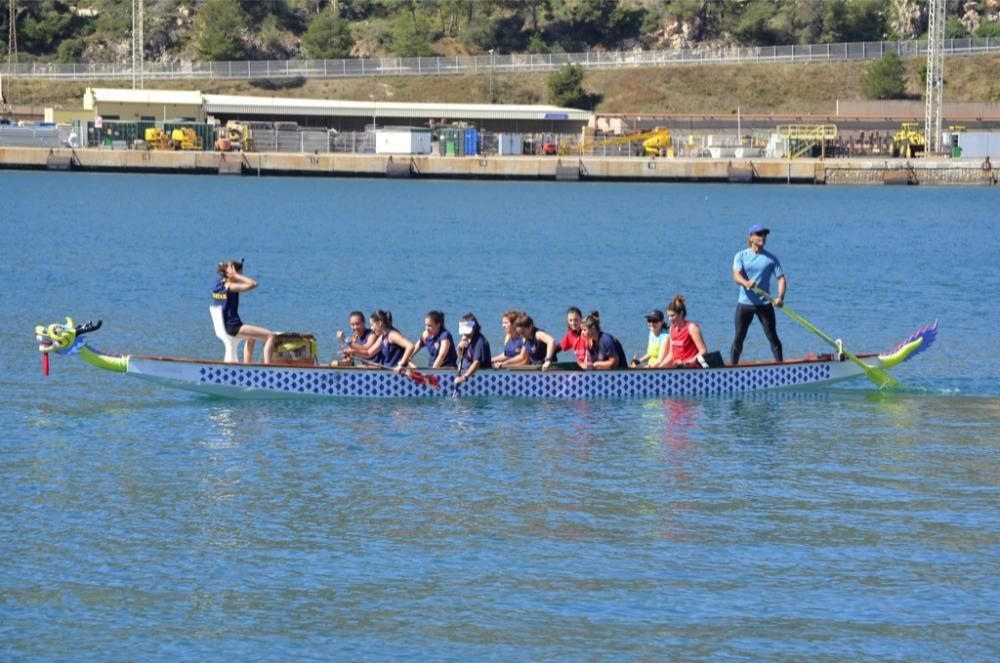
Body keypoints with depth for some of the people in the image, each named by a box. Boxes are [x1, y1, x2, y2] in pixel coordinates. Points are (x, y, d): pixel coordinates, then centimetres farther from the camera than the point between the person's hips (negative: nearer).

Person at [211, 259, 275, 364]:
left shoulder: (218, 284, 7)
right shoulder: (231, 287, -18)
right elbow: (253, 284, -24)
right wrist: (236, 276, -18)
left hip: (223, 327, 9)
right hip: (233, 327, -9)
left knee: (251, 338, 37)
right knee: (270, 336, -10)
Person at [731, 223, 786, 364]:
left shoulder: (771, 258, 4)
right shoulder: (741, 256, 2)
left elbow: (781, 278, -1)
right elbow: (736, 275, -12)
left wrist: (780, 297, -19)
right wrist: (746, 283, -36)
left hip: (764, 303, 0)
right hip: (745, 303, 0)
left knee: (773, 337, -1)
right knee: (738, 338, 2)